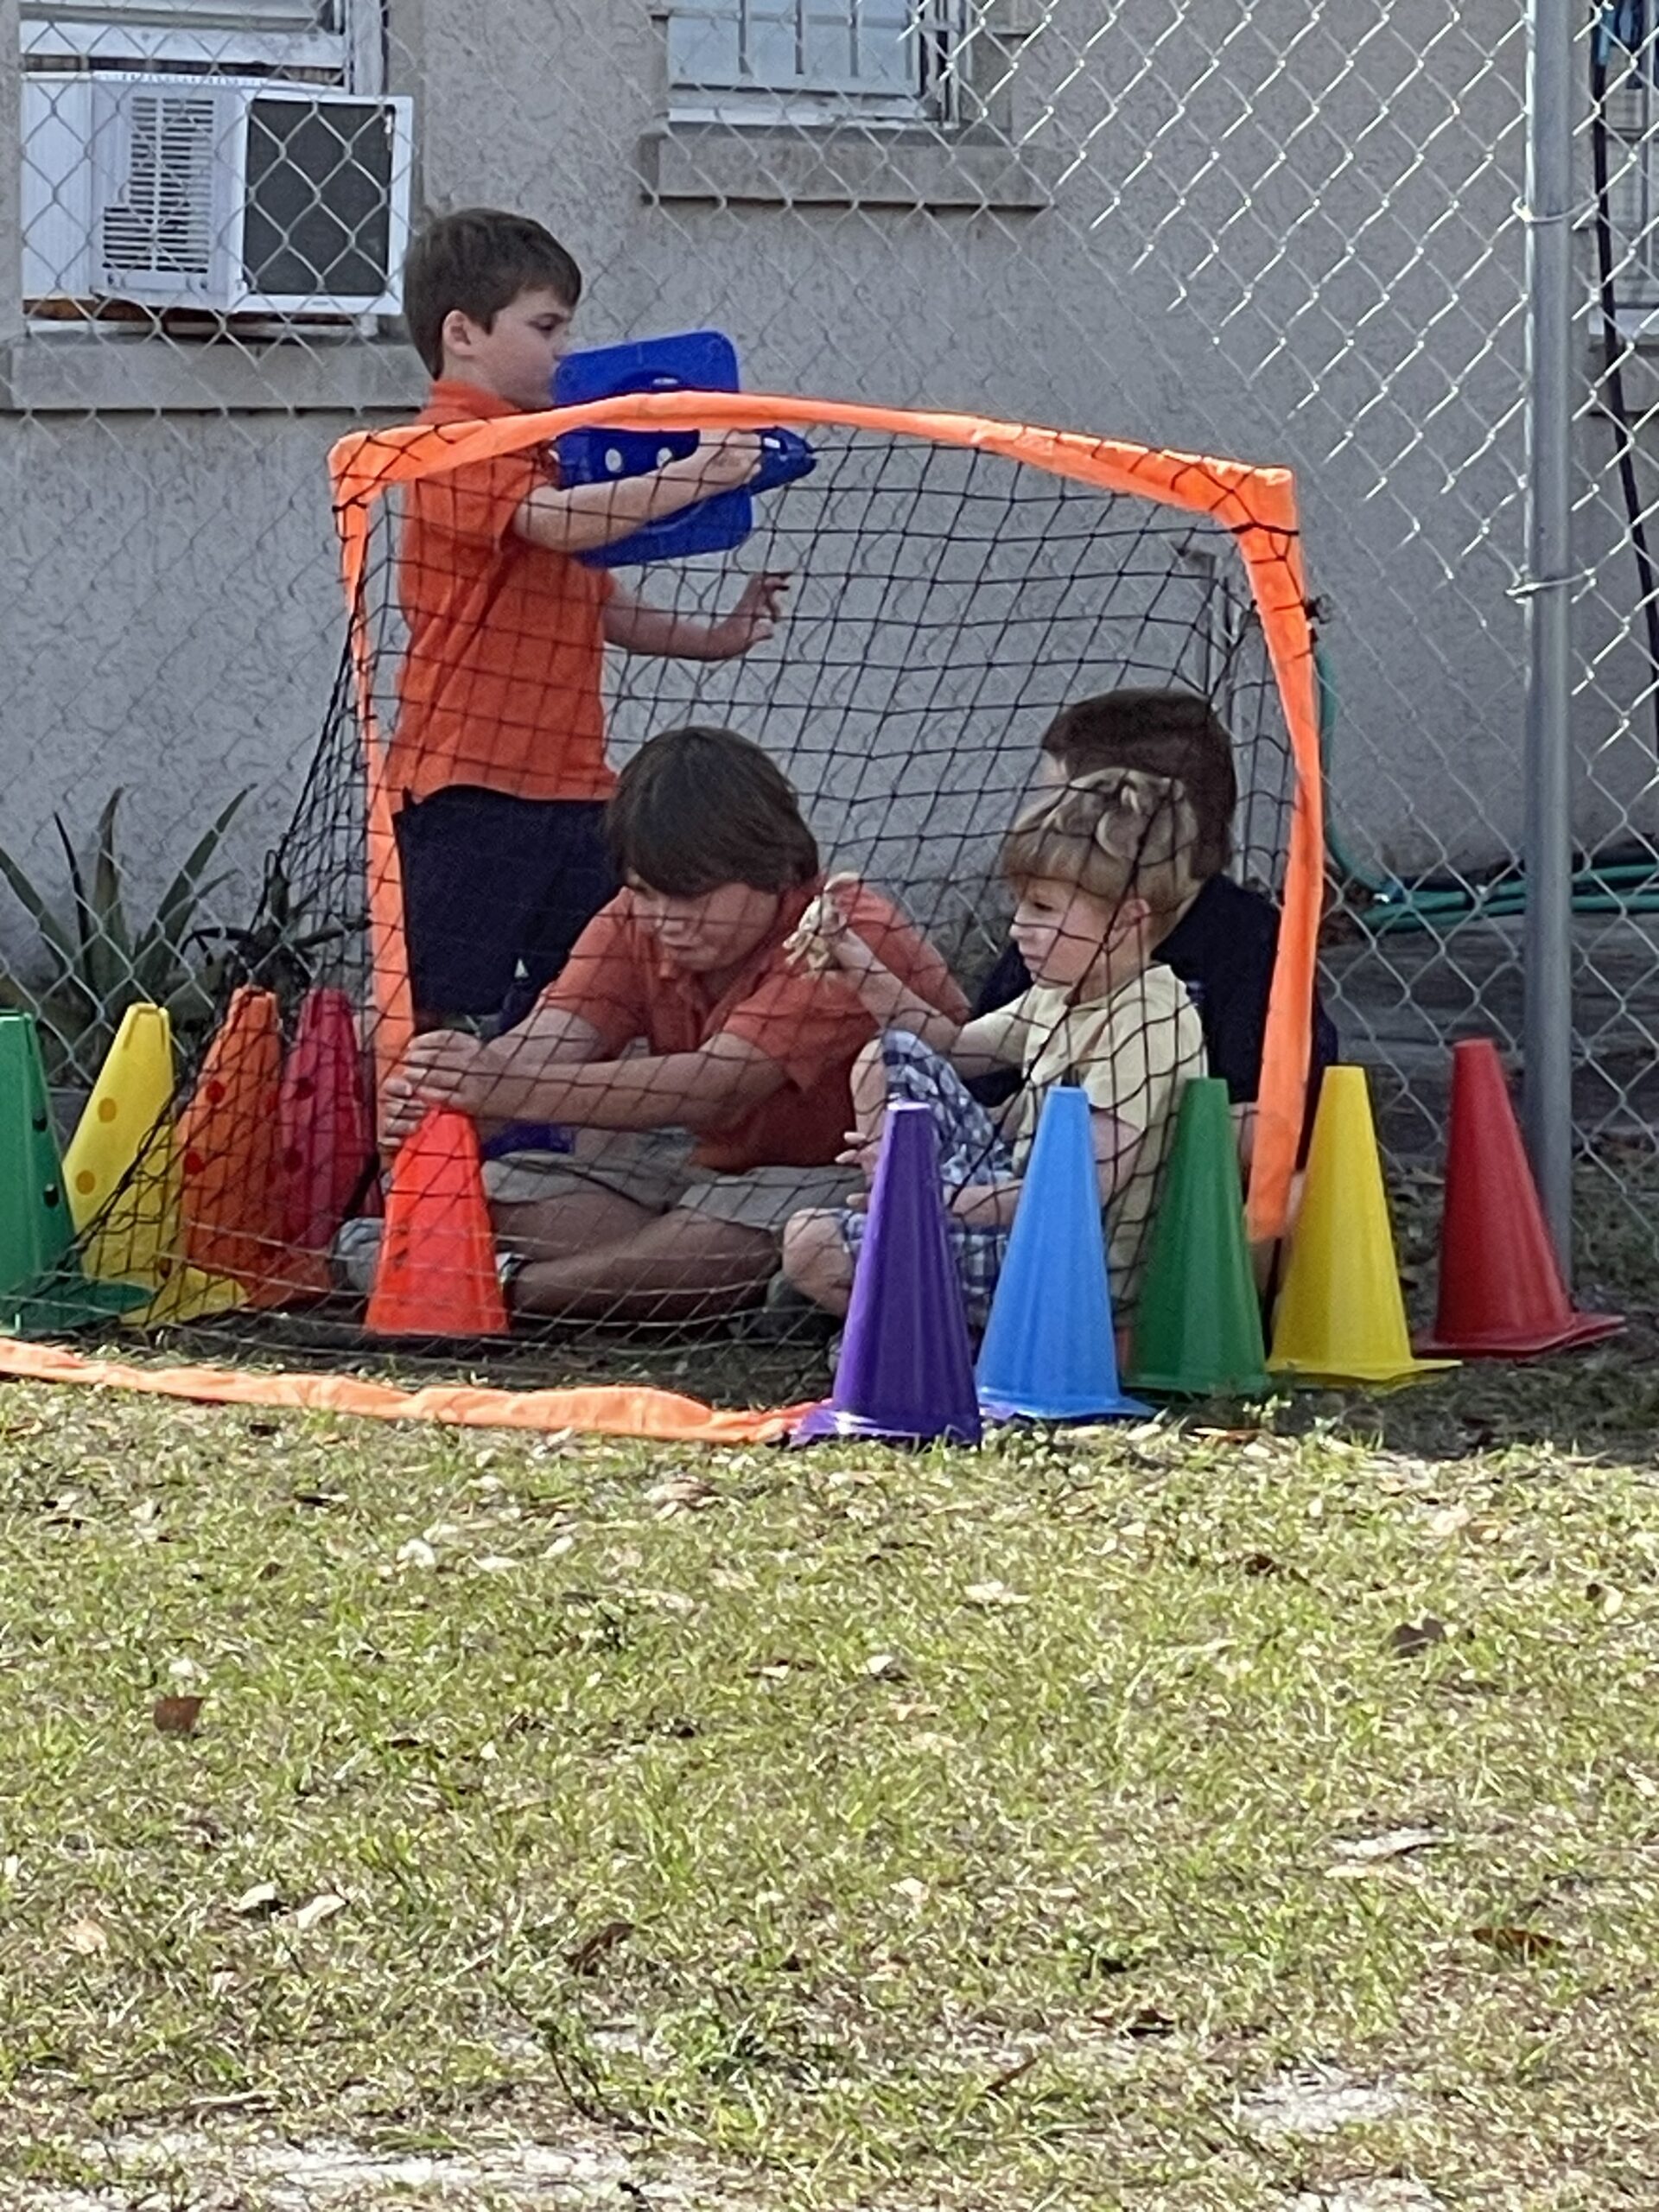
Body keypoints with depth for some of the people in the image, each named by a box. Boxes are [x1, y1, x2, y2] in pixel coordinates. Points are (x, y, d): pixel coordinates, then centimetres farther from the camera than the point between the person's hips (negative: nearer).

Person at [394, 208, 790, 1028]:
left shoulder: (547, 456, 23)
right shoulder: (455, 448, -10)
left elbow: (600, 606, 28)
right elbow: (557, 523, -27)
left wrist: (712, 639, 15)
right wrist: (692, 477, -29)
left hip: (572, 784, 9)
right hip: (471, 784, -9)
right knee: (436, 1018, -6)